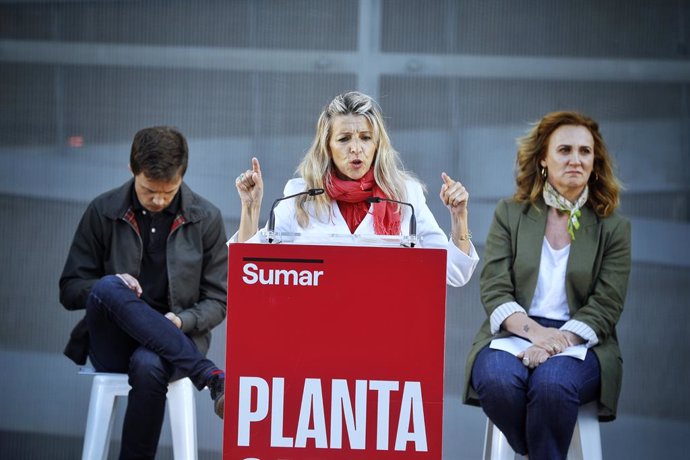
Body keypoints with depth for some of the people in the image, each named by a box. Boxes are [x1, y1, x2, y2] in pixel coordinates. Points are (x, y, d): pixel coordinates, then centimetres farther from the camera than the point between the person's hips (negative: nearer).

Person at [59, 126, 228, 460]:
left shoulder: (205, 219, 4)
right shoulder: (103, 212, 4)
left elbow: (217, 301, 7)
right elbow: (70, 290, 7)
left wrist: (180, 321, -16)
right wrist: (110, 285, -15)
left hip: (173, 342, -1)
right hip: (113, 345, 1)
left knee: (148, 365, -39)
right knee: (107, 289, -33)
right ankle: (212, 378, -34)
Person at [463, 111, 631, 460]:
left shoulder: (614, 227, 9)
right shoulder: (509, 214, 11)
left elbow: (606, 306, 0)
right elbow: (494, 291, 1)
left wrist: (561, 339, -19)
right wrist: (536, 332, -18)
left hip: (579, 343, -1)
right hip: (513, 334, 1)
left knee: (552, 384, -37)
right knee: (497, 379, -34)